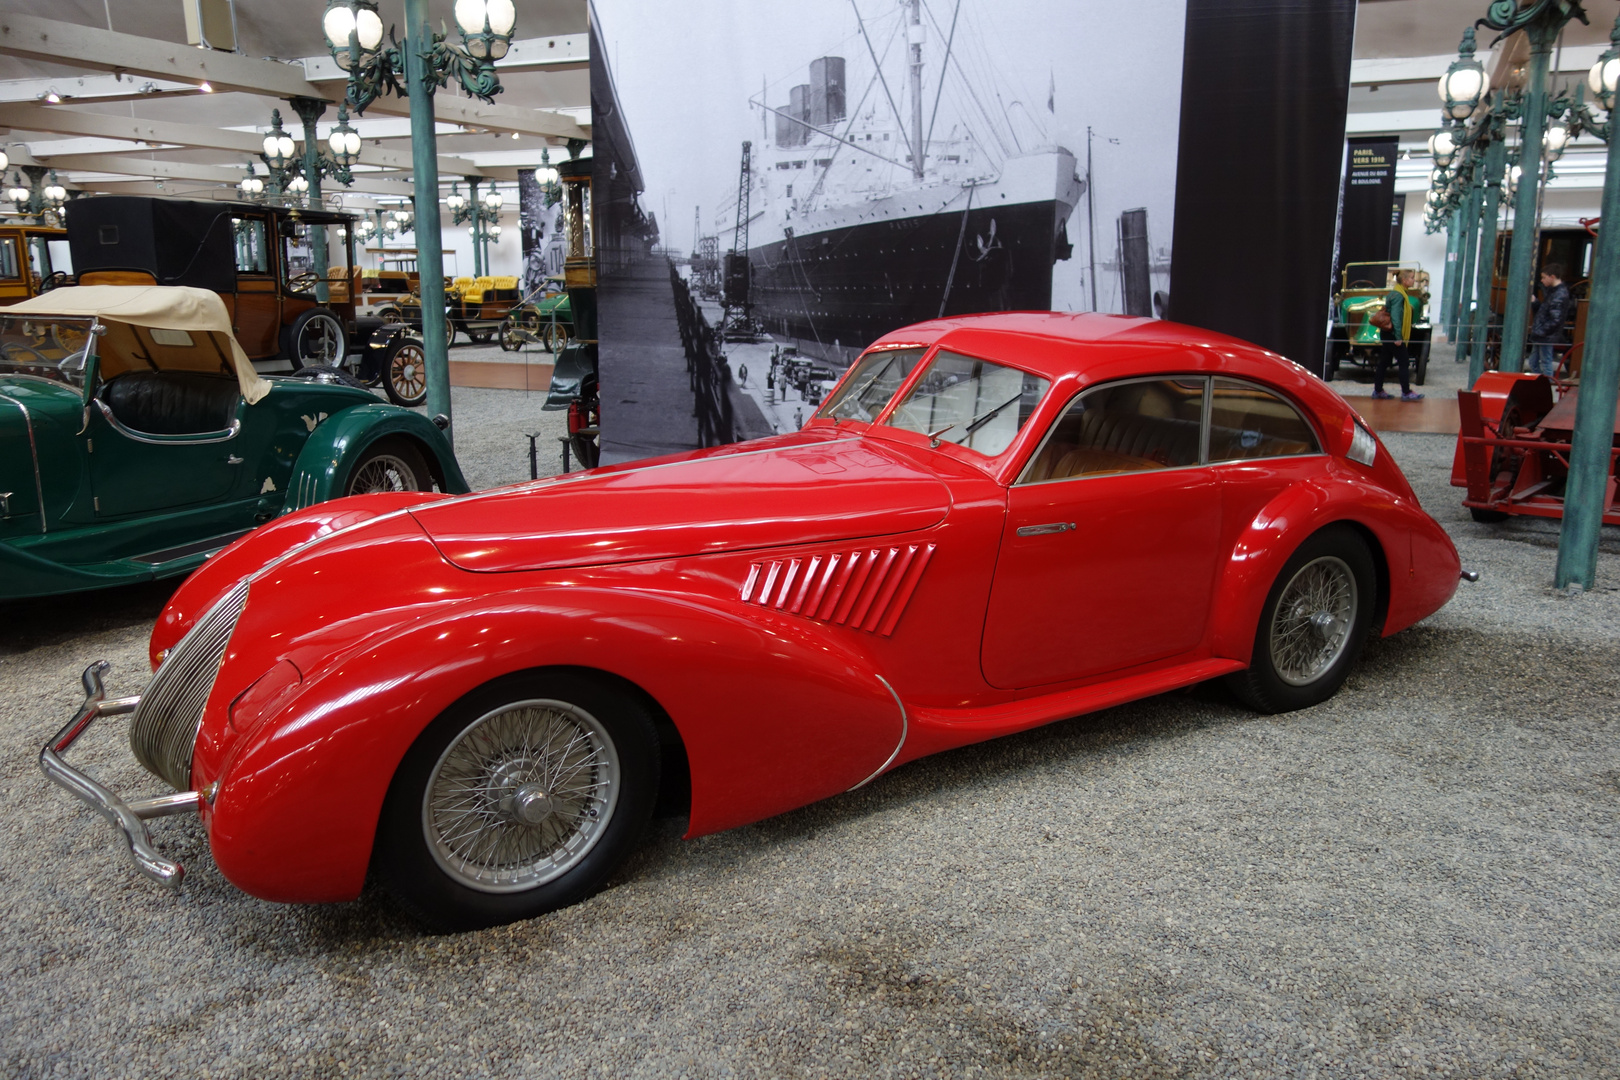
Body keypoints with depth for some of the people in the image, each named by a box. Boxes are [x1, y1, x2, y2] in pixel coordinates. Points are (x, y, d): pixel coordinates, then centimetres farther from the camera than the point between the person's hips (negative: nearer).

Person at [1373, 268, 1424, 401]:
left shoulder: (1398, 293, 14)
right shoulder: (1399, 295, -16)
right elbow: (1395, 316, -22)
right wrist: (1398, 337, -23)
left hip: (1388, 334, 10)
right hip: (1393, 334, -10)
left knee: (1384, 362, 12)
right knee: (1403, 362, -4)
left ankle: (1378, 390, 16)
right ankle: (1406, 392, 0)